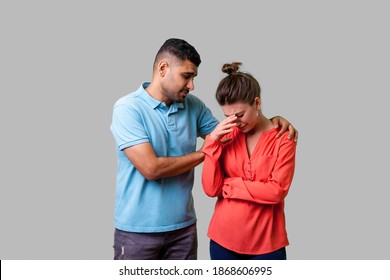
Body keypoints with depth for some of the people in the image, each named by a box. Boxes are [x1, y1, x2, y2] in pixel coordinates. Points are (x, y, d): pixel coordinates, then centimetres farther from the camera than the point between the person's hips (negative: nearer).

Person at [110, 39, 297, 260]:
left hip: (184, 226, 5)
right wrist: (204, 153, -10)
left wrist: (272, 121, -2)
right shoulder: (128, 108, -14)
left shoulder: (193, 105, 3)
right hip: (138, 229, -4)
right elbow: (151, 168, -22)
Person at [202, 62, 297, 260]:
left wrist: (229, 186, -10)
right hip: (224, 238, 3)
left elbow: (277, 191, -15)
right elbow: (211, 189, -5)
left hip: (266, 242, -3)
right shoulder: (226, 136, 3)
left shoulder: (283, 138, -7)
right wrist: (213, 142, -13)